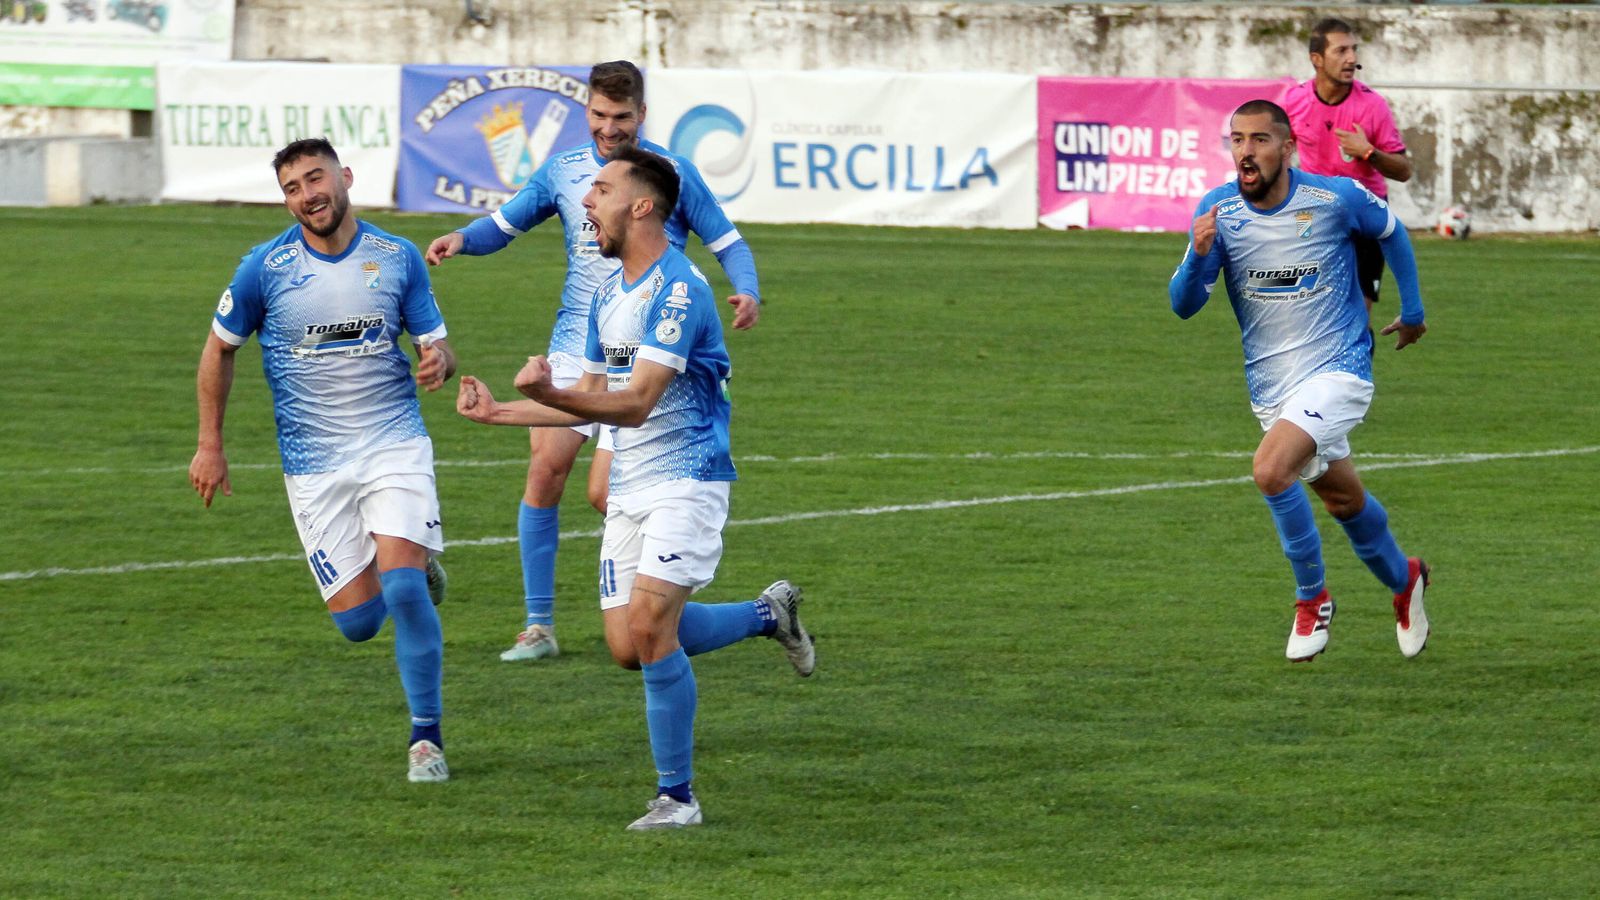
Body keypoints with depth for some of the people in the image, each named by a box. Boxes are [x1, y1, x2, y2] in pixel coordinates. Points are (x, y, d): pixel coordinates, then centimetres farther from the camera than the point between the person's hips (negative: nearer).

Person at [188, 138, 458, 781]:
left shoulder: (398, 258, 0)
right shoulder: (265, 267, -4)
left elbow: (436, 345, 9)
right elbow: (220, 349, 9)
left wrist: (438, 361, -16)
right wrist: (211, 446, 9)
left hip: (395, 444, 0)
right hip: (314, 465, 0)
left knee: (405, 590, -18)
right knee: (357, 623, -3)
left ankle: (426, 736, -3)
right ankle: (414, 569, 33)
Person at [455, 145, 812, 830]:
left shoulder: (677, 290, -17)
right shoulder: (609, 292, 13)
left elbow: (637, 404, -25)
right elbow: (591, 401, 22)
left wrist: (549, 394, -39)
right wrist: (498, 413, 14)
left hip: (687, 478, -9)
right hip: (629, 488, 9)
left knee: (649, 626, -19)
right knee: (627, 647, 4)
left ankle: (676, 796, -9)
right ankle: (768, 614, 27)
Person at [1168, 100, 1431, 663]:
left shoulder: (1336, 199, -14)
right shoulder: (1217, 210, -7)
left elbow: (1391, 232, 8)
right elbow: (1183, 305, -8)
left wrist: (1412, 312, 14)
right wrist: (1199, 255, -28)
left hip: (1338, 368, -5)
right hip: (1270, 383, 5)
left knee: (1270, 469, -26)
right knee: (1342, 499, 18)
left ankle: (1312, 596, -6)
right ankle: (1403, 580, 47)